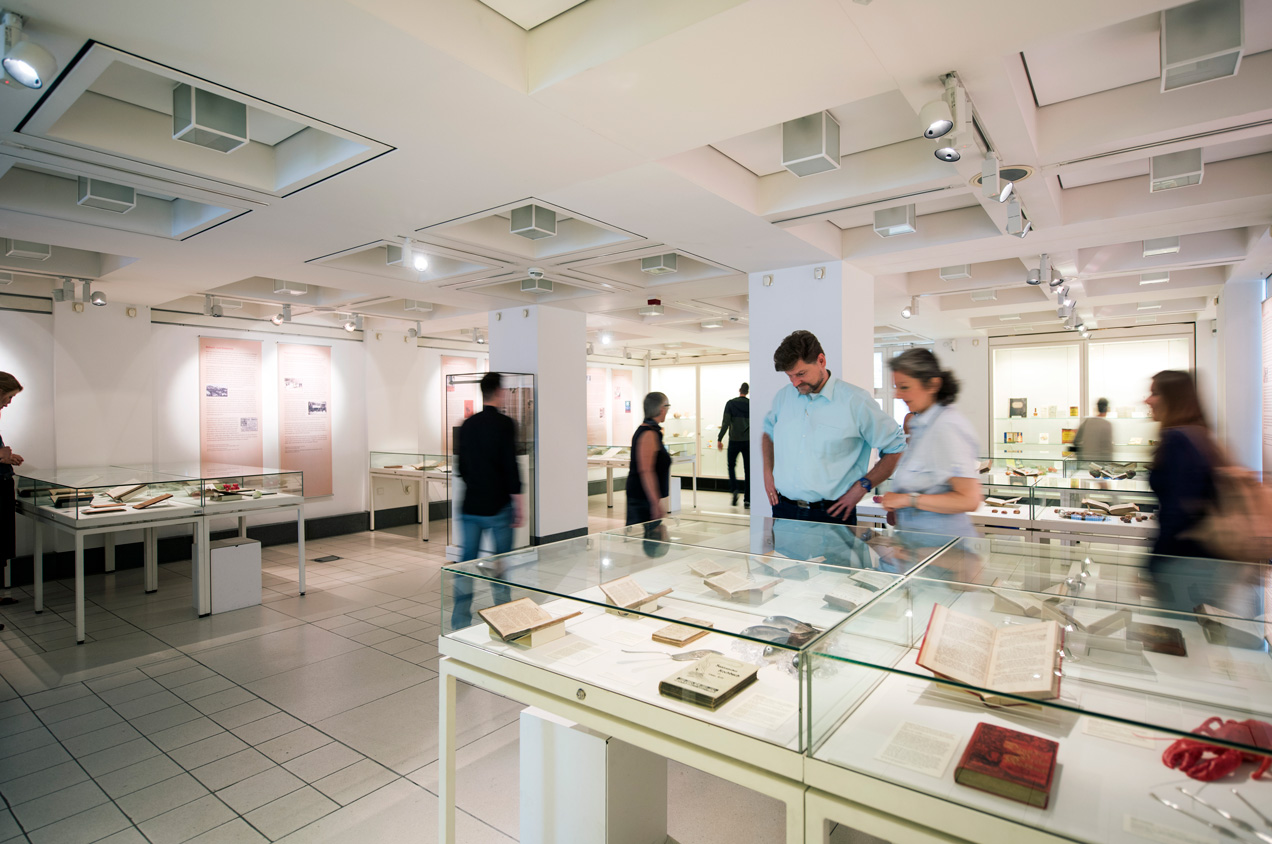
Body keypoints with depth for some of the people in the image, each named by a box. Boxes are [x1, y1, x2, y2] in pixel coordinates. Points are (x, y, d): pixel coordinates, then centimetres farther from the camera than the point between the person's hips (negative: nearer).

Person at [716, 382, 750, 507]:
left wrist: (719, 439, -6)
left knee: (731, 466, 15)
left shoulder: (730, 403, -2)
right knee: (748, 470, 5)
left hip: (734, 440, -1)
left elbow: (726, 423, -9)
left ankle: (734, 489, -6)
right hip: (748, 441, 1)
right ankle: (747, 499, 3)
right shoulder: (751, 404, 2)